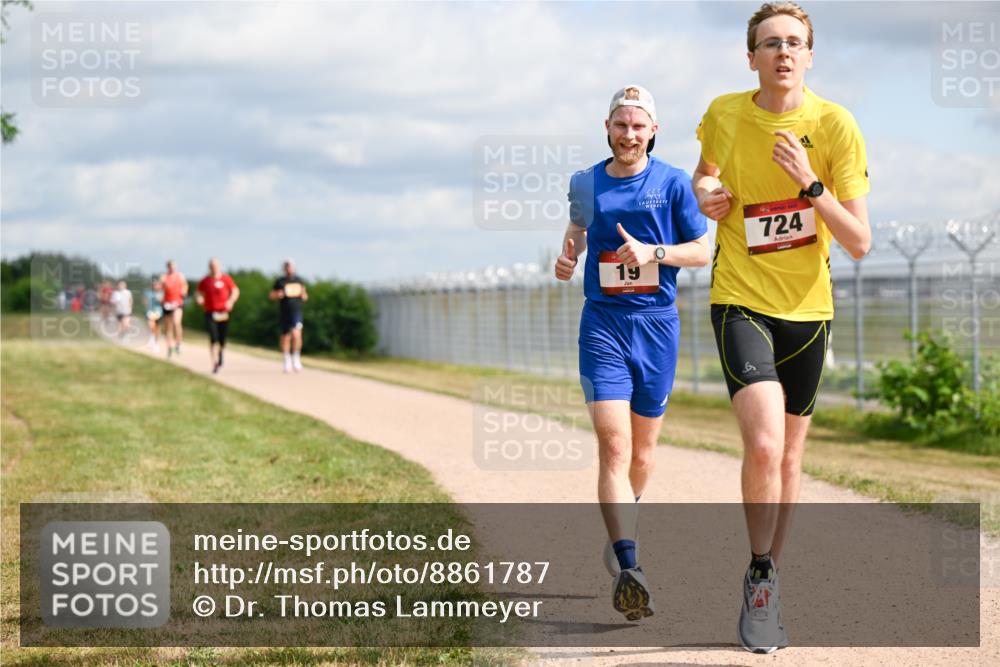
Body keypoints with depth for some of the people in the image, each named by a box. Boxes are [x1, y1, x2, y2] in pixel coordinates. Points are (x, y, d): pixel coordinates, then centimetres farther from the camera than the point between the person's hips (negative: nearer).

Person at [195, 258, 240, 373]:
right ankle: (215, 363, -15)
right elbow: (198, 292, 17)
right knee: (213, 338, -14)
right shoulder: (205, 281, 4)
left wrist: (231, 301, -9)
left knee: (222, 338, 10)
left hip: (223, 312, 1)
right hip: (210, 313, -1)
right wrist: (199, 298, -5)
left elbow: (235, 291, 8)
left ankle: (220, 358, 37)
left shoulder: (226, 279, 2)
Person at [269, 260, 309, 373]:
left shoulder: (299, 280, 10)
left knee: (296, 334, -21)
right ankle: (287, 362, 20)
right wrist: (278, 295, -10)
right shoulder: (280, 282, 5)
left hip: (296, 312, -1)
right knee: (285, 337, 7)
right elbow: (271, 296, 10)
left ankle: (296, 358, -6)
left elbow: (305, 298, 16)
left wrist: (303, 294, -6)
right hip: (284, 313, 1)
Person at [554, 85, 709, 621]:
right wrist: (567, 256, 5)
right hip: (603, 321, 0)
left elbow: (702, 251, 3)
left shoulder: (673, 183, 2)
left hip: (657, 323, 0)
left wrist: (653, 252, -14)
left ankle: (622, 529, 40)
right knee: (613, 446, -16)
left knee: (642, 452, 11)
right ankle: (628, 567, -25)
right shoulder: (585, 184, 8)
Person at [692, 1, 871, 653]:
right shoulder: (724, 115, -3)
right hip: (741, 300, -1)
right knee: (764, 444, -21)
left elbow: (861, 243, -9)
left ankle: (768, 585, 29)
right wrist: (704, 192, -2)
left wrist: (810, 186, -22)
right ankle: (761, 577, -1)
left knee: (789, 458, 11)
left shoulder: (835, 125, -8)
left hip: (808, 307, 1)